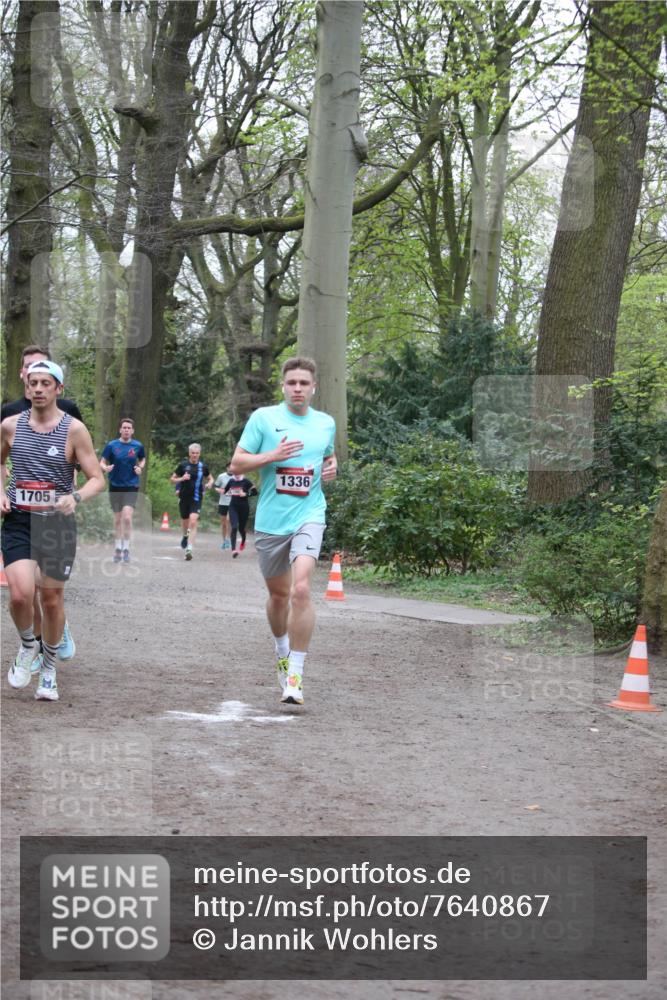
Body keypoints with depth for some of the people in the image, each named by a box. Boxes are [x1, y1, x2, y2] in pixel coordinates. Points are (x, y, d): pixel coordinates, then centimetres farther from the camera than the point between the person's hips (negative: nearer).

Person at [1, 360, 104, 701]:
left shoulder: (74, 429, -5)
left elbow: (97, 479, -3)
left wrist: (76, 497, -23)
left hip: (57, 523, -1)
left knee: (52, 600, 7)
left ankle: (49, 667, 30)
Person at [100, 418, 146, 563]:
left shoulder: (138, 446, 1)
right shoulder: (111, 445, -2)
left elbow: (142, 459, 18)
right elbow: (102, 462, 1)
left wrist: (140, 467, -2)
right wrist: (105, 468, -21)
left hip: (131, 487, -1)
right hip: (115, 486, 1)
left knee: (127, 517, -17)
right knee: (117, 519, 10)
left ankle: (126, 548, -4)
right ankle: (118, 547, 26)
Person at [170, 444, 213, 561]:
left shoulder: (203, 466, 1)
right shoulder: (183, 465, -2)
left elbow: (210, 478, 17)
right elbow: (173, 479, 5)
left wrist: (209, 483, -6)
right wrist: (182, 478, -15)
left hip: (196, 499, -1)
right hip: (184, 497, 1)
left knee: (193, 522, -18)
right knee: (185, 521, 15)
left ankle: (189, 549, -21)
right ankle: (185, 536, 51)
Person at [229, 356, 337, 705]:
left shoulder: (326, 423, 8)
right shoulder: (263, 418, -1)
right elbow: (236, 464, -2)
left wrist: (331, 467, 5)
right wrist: (272, 456, -17)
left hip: (308, 516, 0)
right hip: (270, 520, 0)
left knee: (301, 589, -20)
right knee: (278, 594, 15)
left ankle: (295, 676, -16)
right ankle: (282, 651, 44)